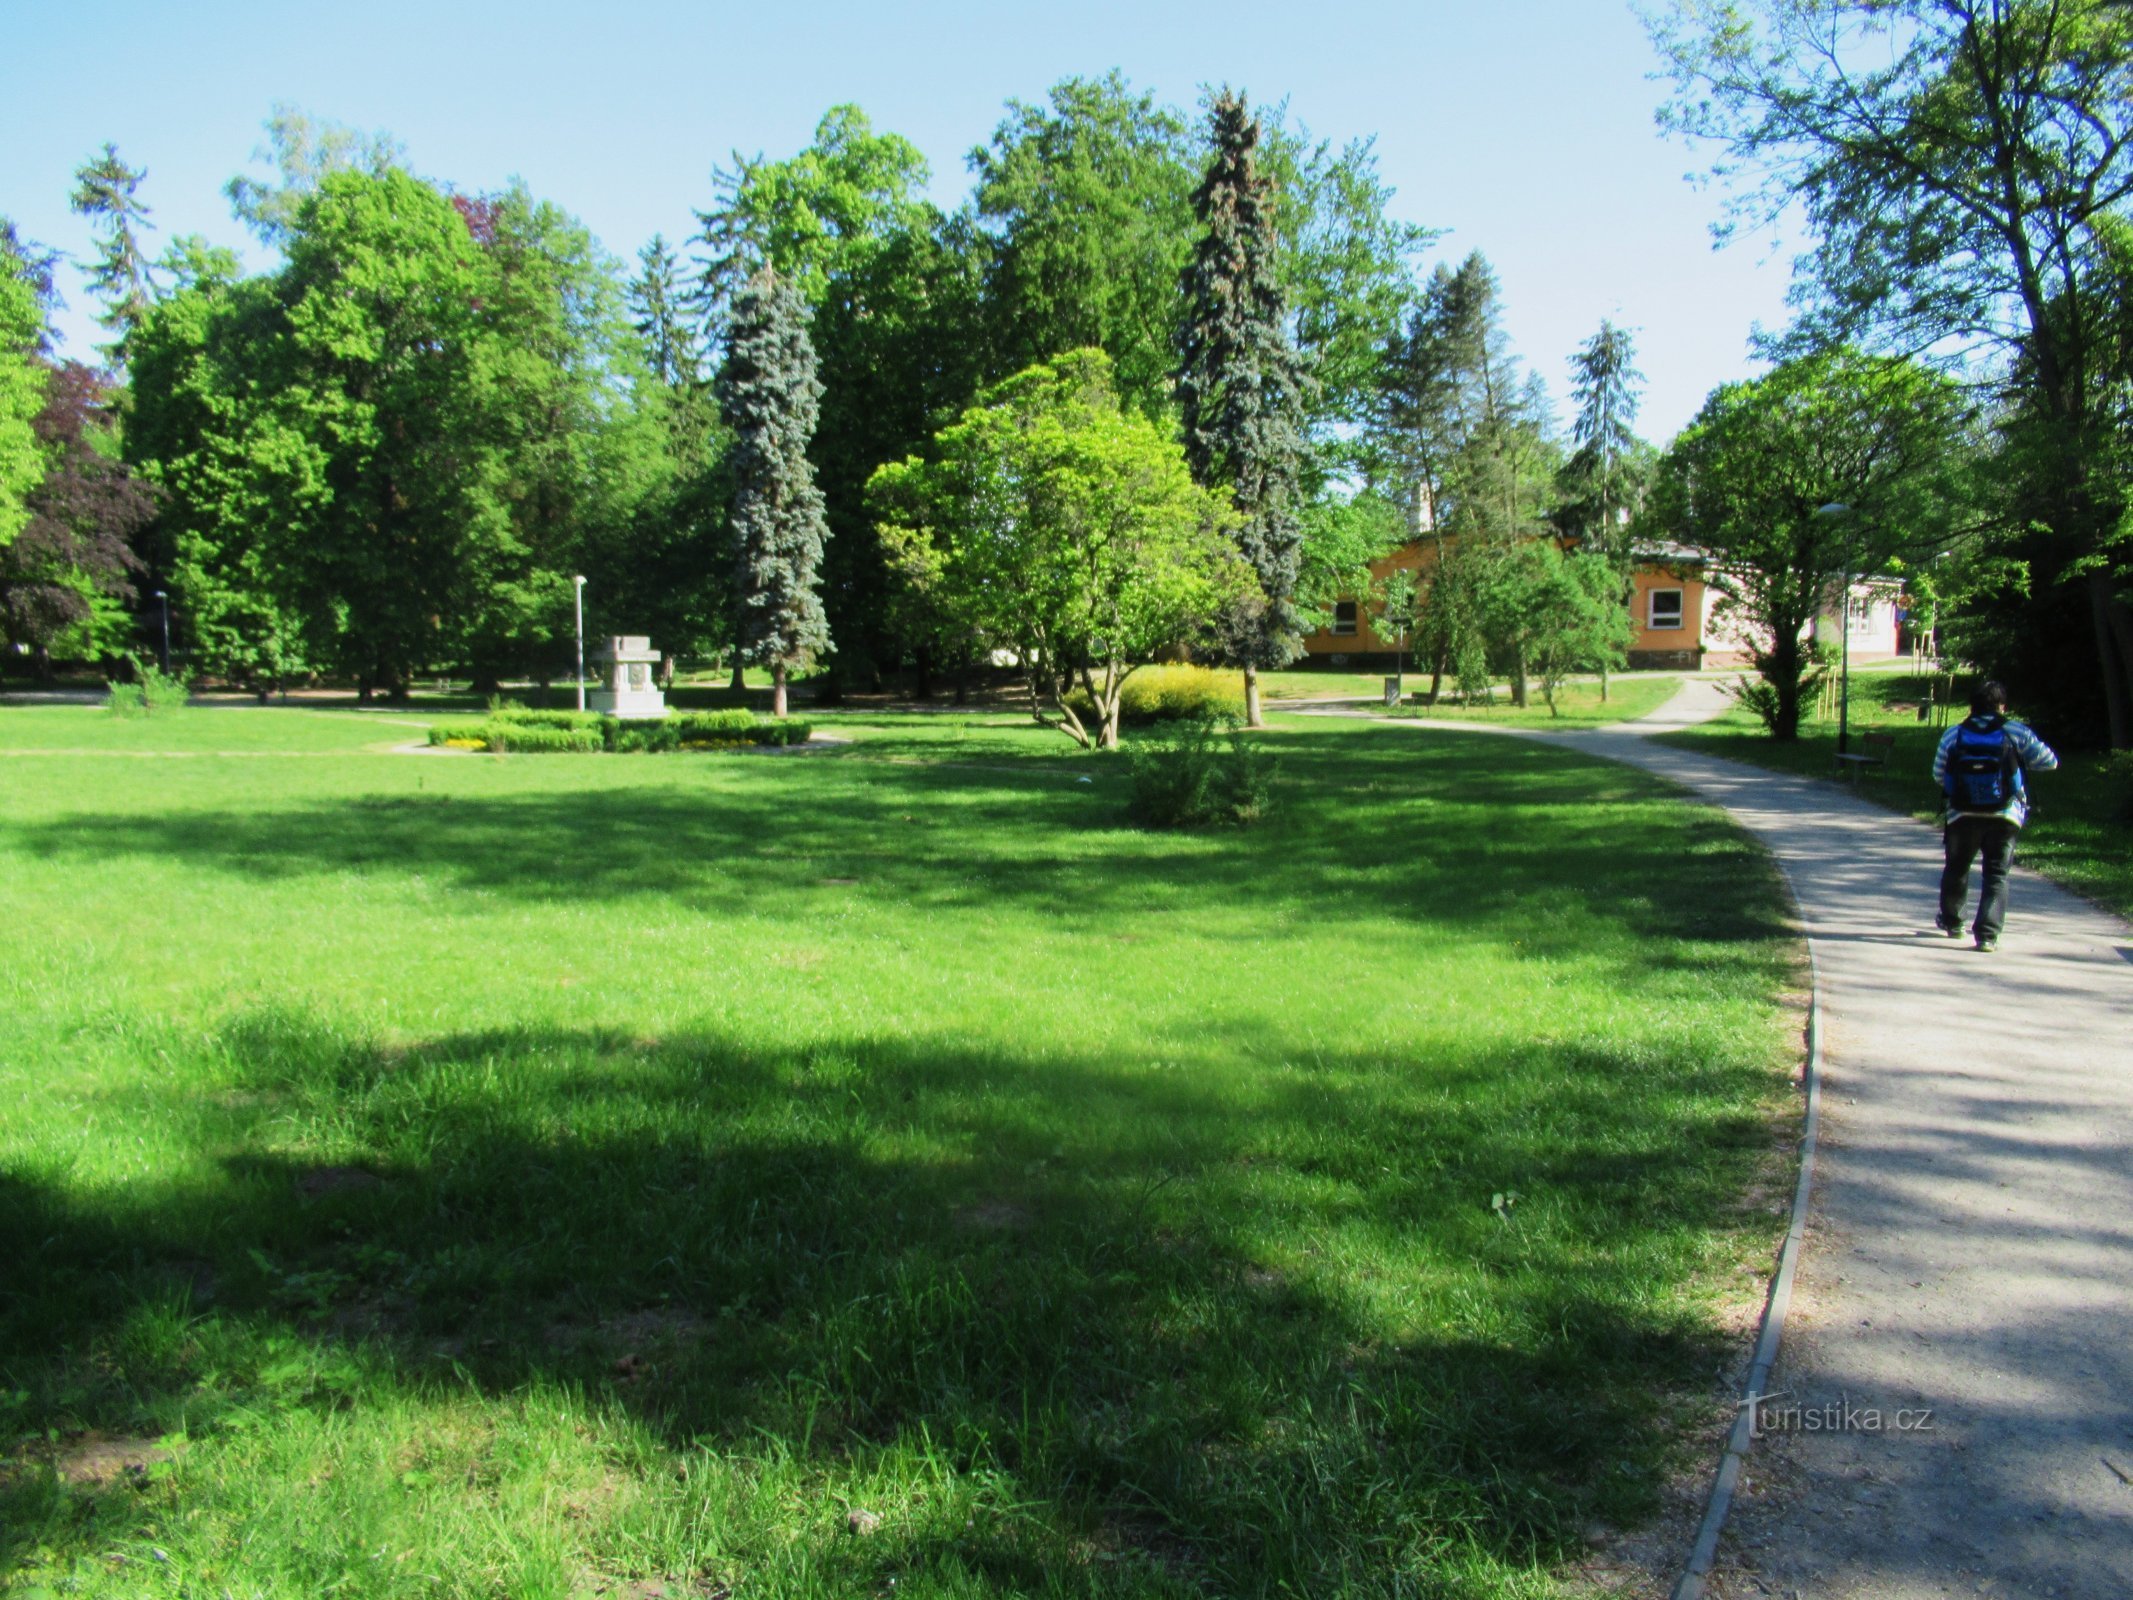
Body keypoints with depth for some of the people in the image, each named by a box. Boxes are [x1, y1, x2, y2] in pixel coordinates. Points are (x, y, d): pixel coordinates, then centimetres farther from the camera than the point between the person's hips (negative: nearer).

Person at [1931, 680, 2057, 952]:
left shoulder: (1952, 735, -1)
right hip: (2004, 817, -2)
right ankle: (1987, 934, -6)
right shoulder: (2016, 733, -5)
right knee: (1997, 875, 5)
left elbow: (1938, 774, 6)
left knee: (1956, 868, 21)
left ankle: (1951, 921, 38)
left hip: (1962, 815, 2)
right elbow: (2049, 761, 2)